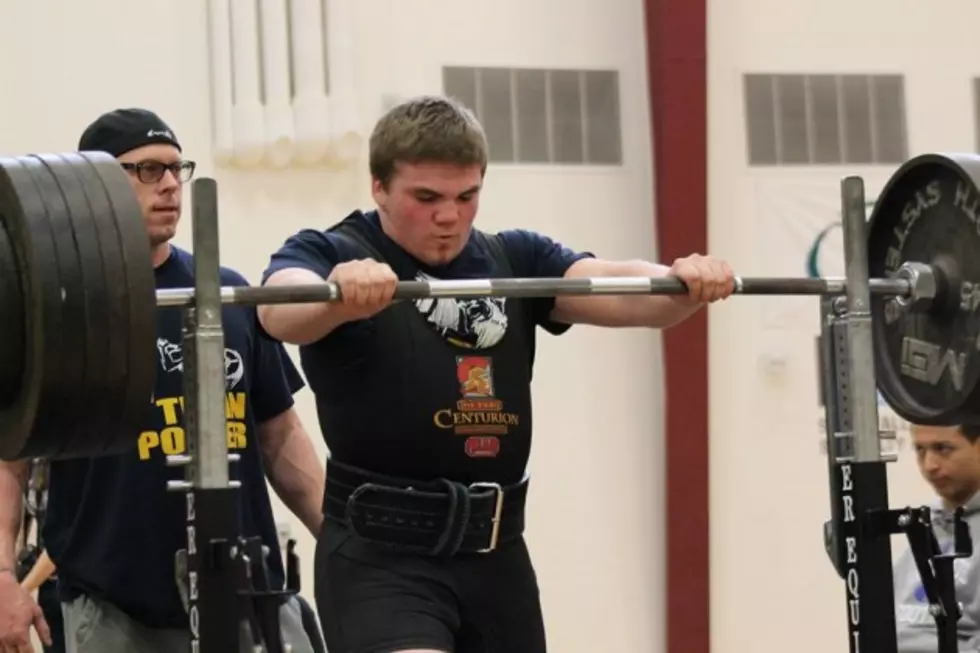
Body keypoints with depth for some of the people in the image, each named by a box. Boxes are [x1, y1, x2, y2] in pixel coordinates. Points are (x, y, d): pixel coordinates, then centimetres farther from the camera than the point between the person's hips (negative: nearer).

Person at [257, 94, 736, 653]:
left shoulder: (516, 260, 9)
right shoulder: (332, 253, -4)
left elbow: (613, 288, -7)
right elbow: (283, 309, -27)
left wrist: (683, 287, -30)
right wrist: (339, 297, -50)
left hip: (495, 552, 6)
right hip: (381, 553, -6)